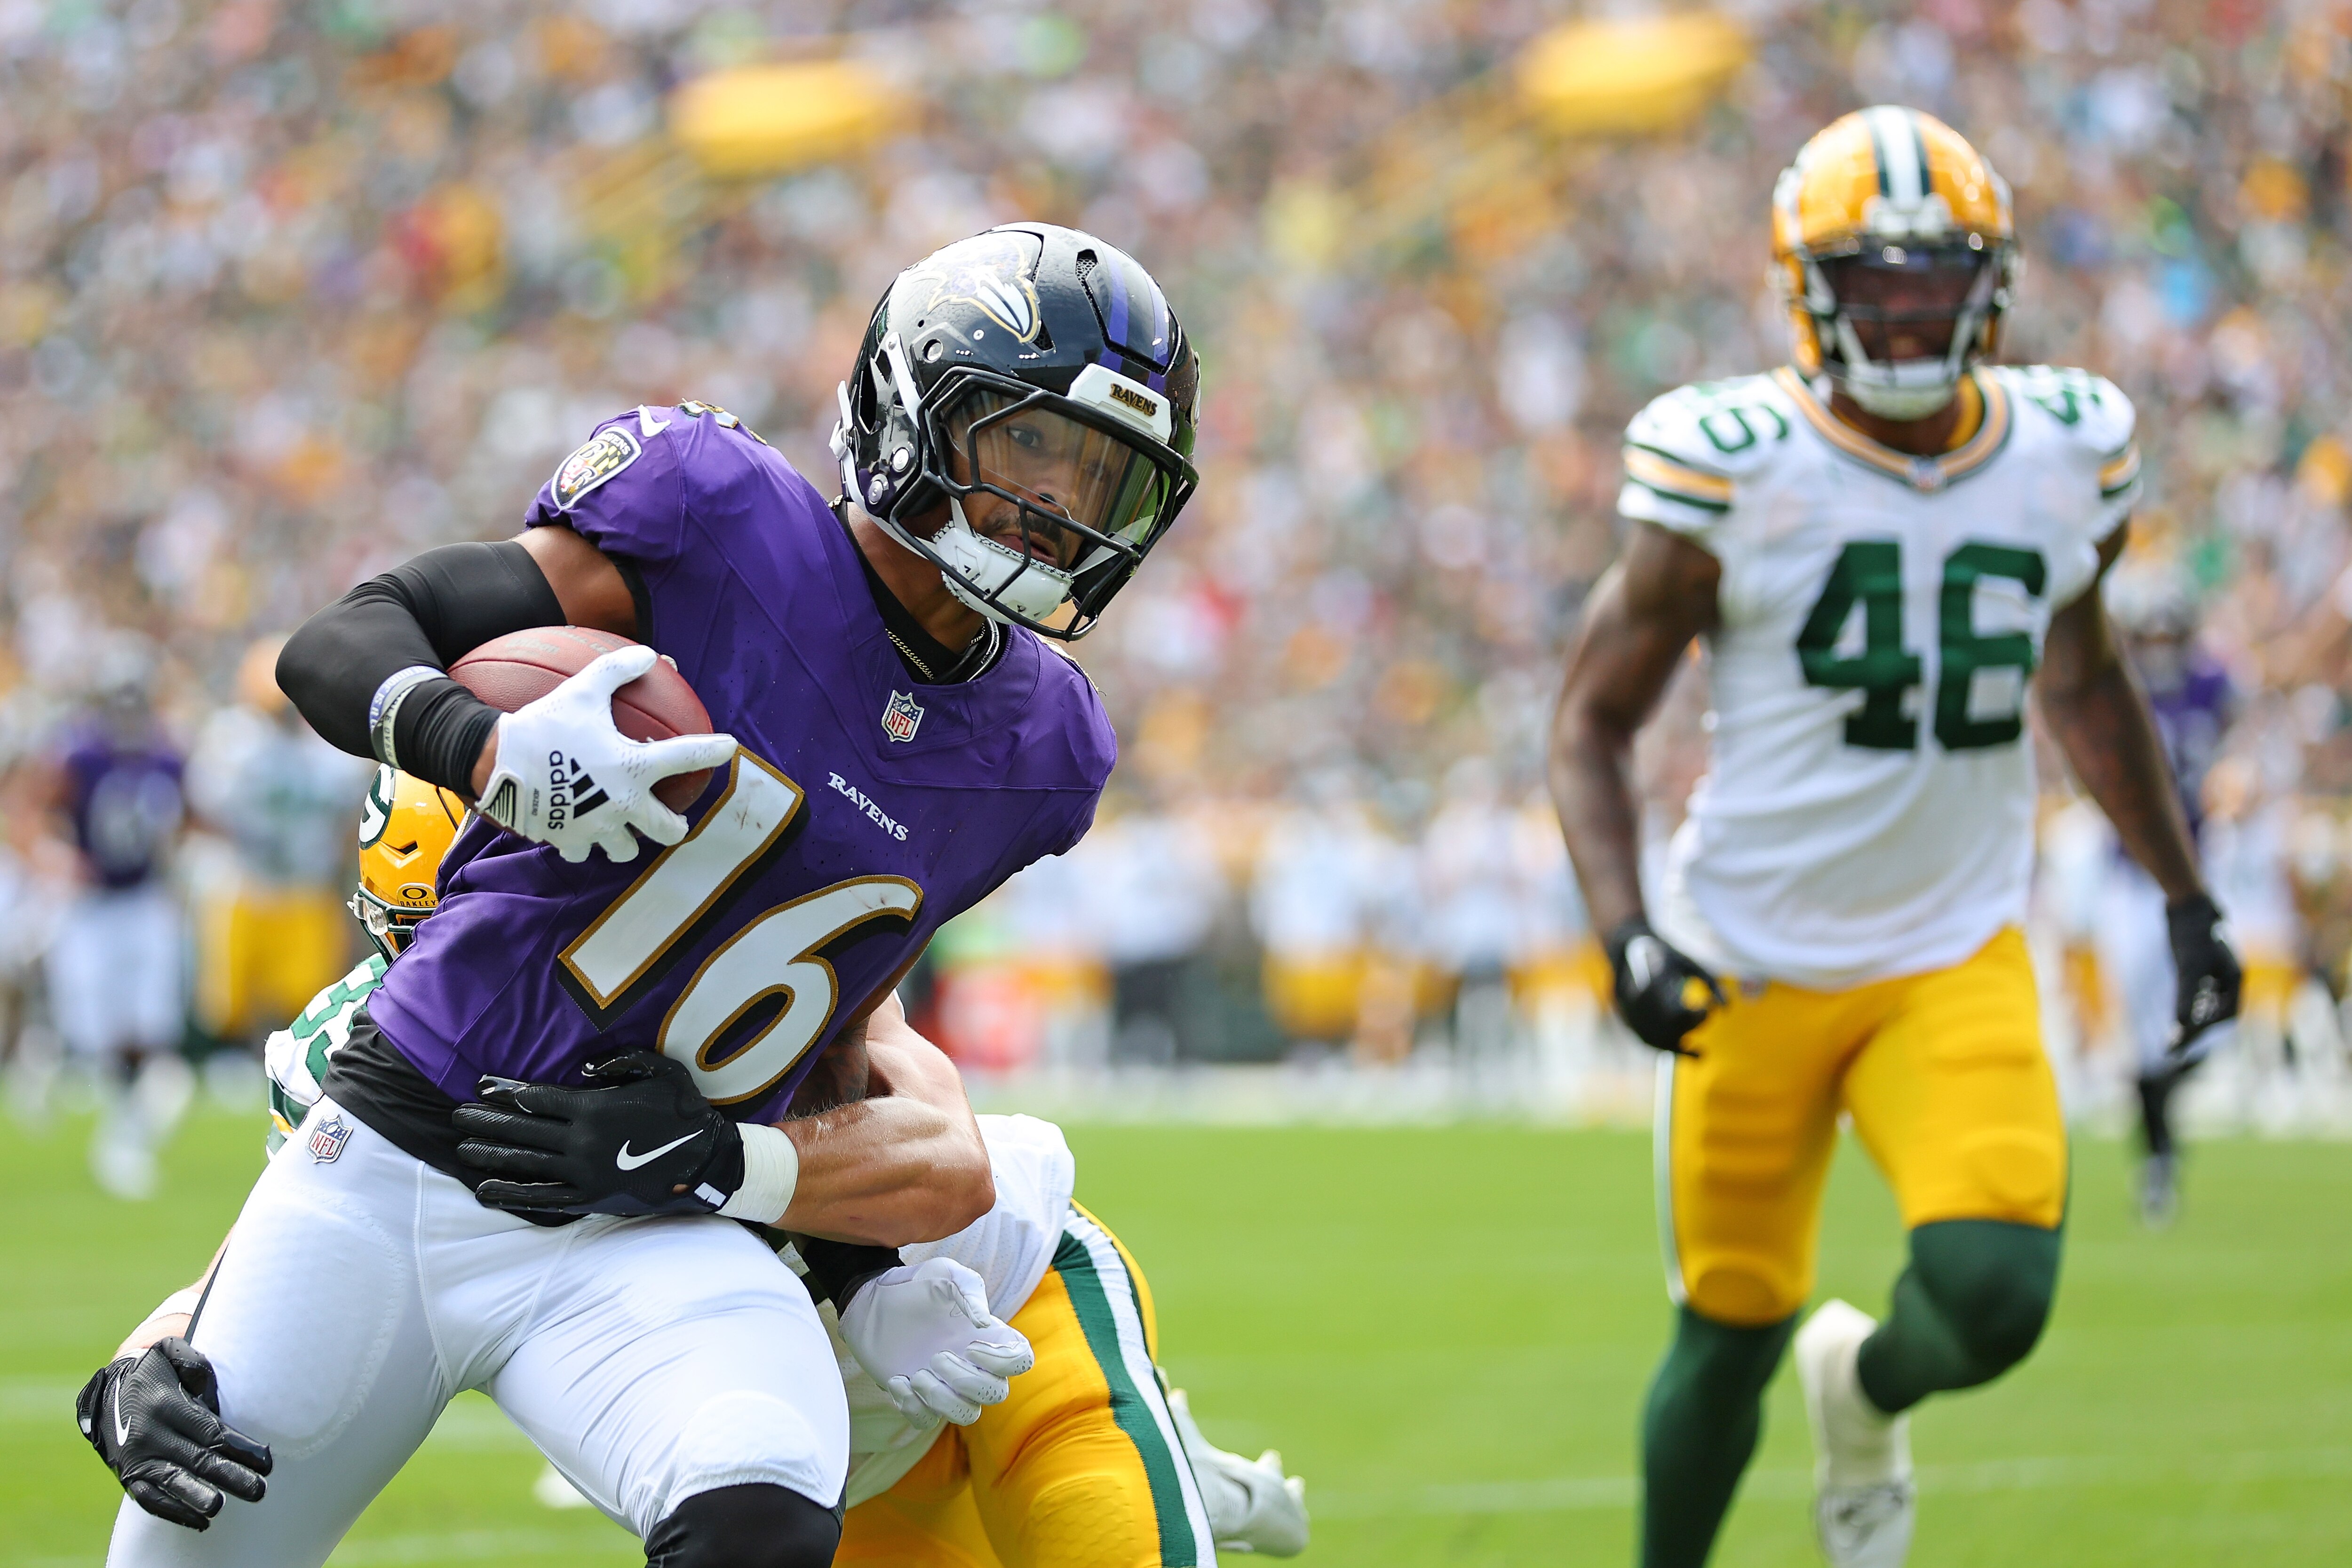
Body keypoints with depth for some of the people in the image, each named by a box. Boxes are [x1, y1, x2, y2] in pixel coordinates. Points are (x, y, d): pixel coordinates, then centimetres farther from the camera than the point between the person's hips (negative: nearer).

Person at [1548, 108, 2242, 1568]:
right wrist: (1627, 930, -19)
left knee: (1996, 1298, -17)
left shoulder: (2067, 459, 0)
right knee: (1732, 1336, 5)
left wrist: (2186, 895, 18)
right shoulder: (1732, 471, -12)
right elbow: (1594, 722, -5)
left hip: (1958, 958, 2)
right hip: (1756, 964, -2)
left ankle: (1865, 1391, 19)